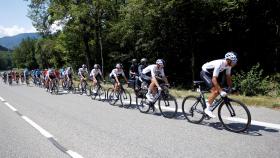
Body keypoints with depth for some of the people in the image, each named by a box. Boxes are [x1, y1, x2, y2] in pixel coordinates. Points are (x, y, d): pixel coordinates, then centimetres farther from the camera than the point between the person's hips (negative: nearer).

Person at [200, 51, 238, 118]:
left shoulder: (228, 65, -9)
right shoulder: (219, 64, -33)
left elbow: (228, 77, 2)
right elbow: (214, 79, -37)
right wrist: (221, 91, -38)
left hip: (210, 73, 9)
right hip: (205, 73, -8)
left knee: (217, 90, 1)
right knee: (215, 91, -19)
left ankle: (207, 103, 16)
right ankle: (207, 109, -11)